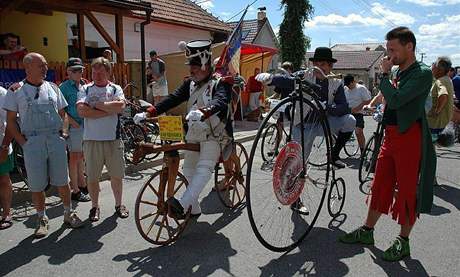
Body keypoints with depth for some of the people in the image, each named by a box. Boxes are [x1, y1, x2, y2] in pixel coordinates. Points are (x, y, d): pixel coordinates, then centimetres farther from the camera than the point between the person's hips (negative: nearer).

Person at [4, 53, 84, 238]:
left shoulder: (53, 88, 10)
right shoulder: (16, 91, 2)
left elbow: (62, 114, 17)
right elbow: (10, 121, 3)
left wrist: (62, 134, 6)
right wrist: (23, 142, -6)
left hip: (56, 140, 2)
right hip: (32, 142, -2)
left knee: (62, 181, 6)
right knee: (37, 186, 5)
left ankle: (68, 214, 21)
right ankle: (42, 219, 22)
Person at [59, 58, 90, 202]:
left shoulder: (85, 85, 13)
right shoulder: (64, 87, -7)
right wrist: (73, 122, -17)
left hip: (87, 124, 6)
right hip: (74, 126, -6)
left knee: (81, 156, 16)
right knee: (74, 157, 0)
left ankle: (82, 184, 28)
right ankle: (75, 191, 7)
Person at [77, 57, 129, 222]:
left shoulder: (115, 89, 5)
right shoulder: (85, 89, 4)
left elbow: (121, 106, -15)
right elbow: (82, 111, -13)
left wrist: (98, 105, -11)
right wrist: (109, 110, -12)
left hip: (113, 139, 0)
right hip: (91, 140, 0)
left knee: (117, 175, 10)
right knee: (92, 177, 9)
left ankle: (119, 204, 27)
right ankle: (95, 207, 27)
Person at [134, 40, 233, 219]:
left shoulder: (220, 83, -10)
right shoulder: (190, 83, 10)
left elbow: (220, 101, -31)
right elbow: (173, 99, 1)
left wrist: (202, 113, -52)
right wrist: (147, 113, -11)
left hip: (214, 135, -7)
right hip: (193, 135, 7)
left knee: (204, 167, -27)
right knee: (188, 170, 13)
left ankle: (183, 204, -38)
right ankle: (194, 209, 27)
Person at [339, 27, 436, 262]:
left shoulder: (422, 73, -12)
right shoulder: (396, 72, 13)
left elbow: (395, 100, -24)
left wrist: (384, 74, -12)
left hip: (409, 137, -8)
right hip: (390, 135, 8)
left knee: (408, 190, 3)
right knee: (380, 185, 13)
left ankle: (403, 242, 17)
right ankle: (367, 231, 24)